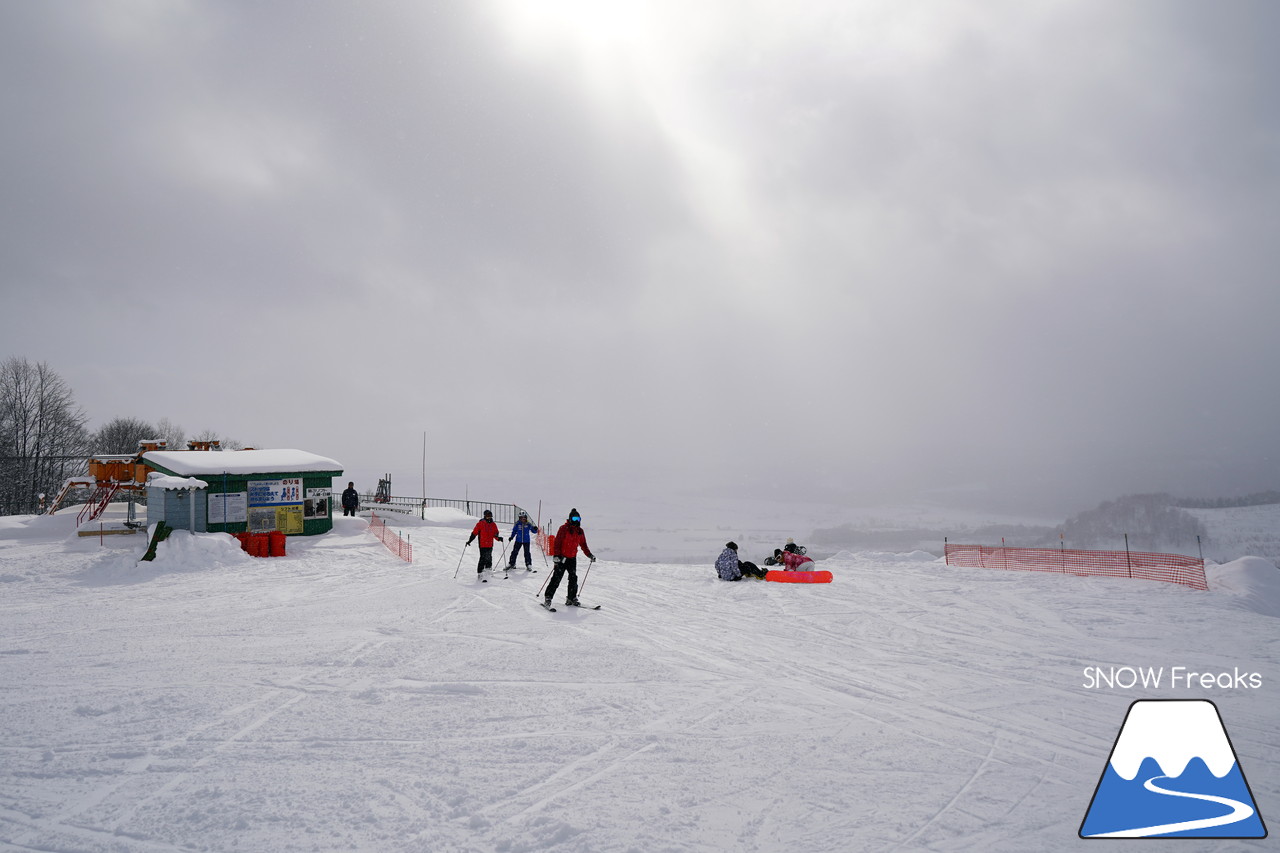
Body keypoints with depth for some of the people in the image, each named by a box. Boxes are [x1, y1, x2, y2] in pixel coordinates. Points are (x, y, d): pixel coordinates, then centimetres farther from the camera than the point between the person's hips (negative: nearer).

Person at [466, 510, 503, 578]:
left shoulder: (493, 525, 10)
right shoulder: (480, 524, -3)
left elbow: (495, 534, 11)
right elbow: (474, 533, -1)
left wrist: (498, 538, -11)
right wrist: (470, 541, -5)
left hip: (490, 545, 5)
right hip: (482, 545, -5)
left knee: (489, 559, 12)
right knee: (483, 559, -10)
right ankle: (480, 572, -6)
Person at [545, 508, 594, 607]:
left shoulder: (580, 531, 10)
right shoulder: (564, 528, -9)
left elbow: (583, 545, 19)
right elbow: (557, 542, -13)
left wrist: (589, 554, 10)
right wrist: (556, 555, -22)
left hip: (572, 558, 6)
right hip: (562, 558, -6)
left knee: (573, 578, 2)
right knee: (557, 578, -8)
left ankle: (571, 598, 10)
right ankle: (548, 597, -2)